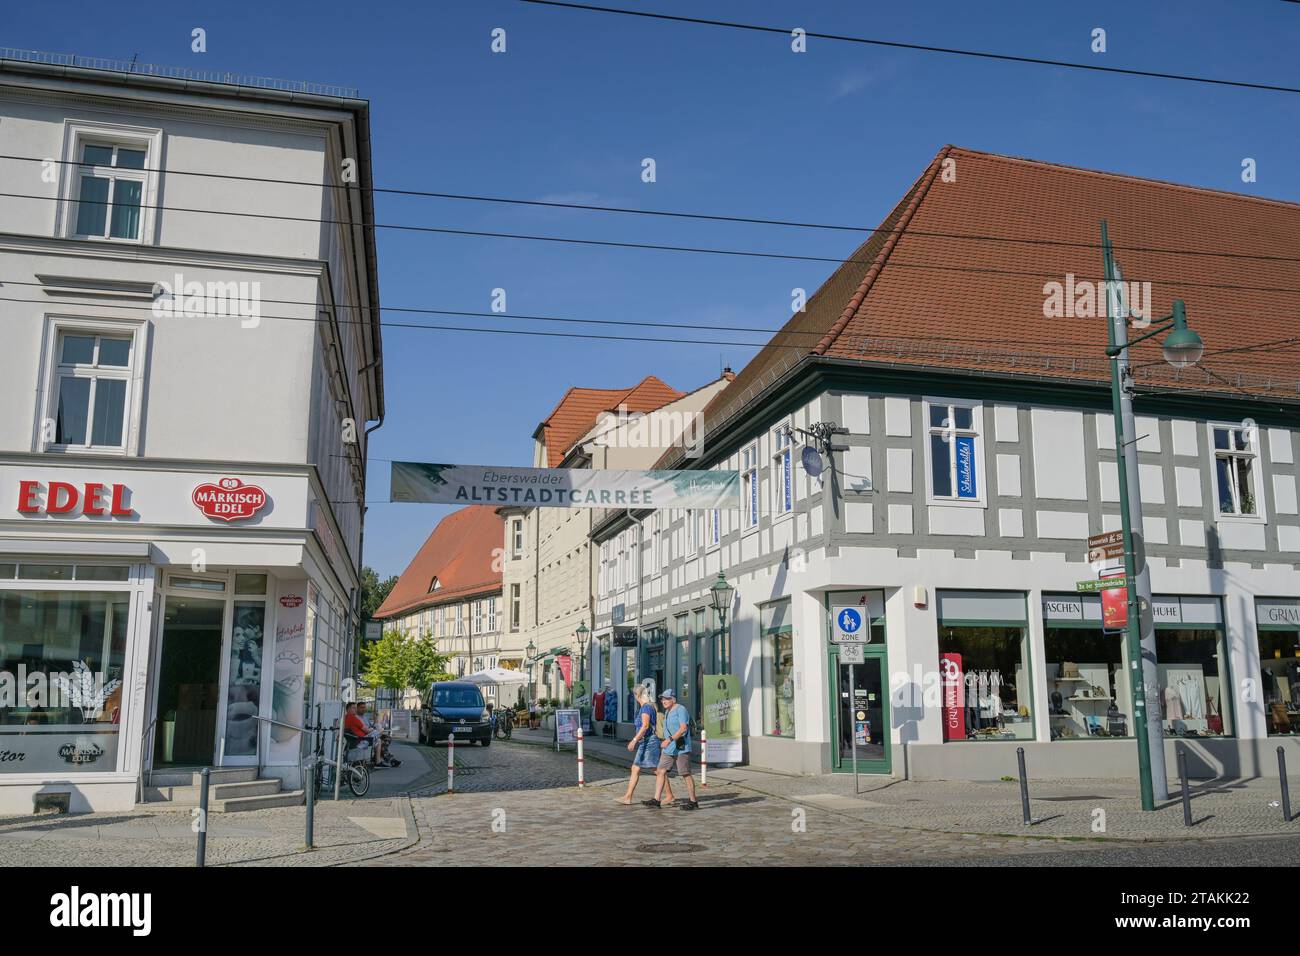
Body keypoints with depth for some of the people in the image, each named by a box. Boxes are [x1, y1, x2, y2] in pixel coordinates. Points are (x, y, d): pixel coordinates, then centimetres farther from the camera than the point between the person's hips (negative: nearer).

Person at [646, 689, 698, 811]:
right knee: (660, 772, 2)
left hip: (681, 748, -9)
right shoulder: (667, 712, 17)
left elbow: (683, 728, -21)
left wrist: (669, 740, -26)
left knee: (686, 774, -3)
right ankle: (656, 800, 3)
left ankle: (693, 802, 6)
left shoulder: (681, 710, -11)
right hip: (669, 749, 9)